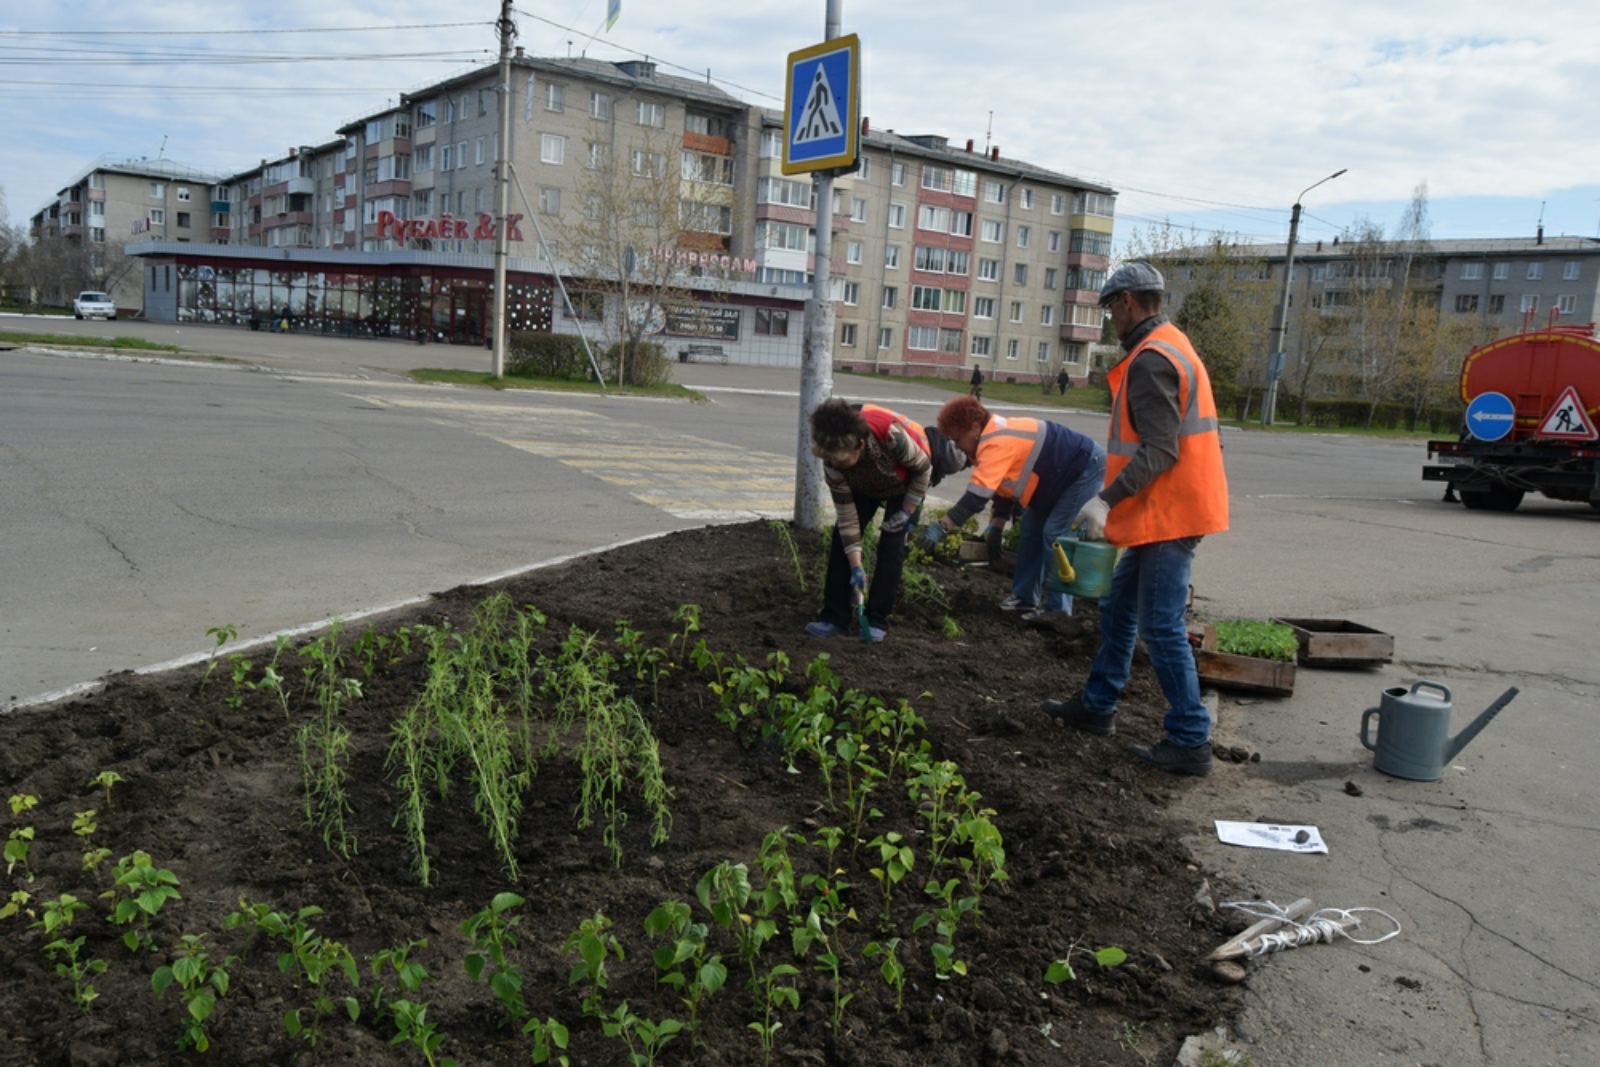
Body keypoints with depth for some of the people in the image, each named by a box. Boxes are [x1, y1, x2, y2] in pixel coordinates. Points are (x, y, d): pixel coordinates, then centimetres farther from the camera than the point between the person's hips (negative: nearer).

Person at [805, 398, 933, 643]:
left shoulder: (892, 435, -45)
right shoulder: (833, 460, -32)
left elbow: (923, 468, -23)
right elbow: (846, 514, -24)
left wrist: (907, 512, -20)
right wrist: (856, 567, -25)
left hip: (905, 483, -3)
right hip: (865, 486, 3)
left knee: (891, 544, -14)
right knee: (842, 537, -10)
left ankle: (878, 620, -4)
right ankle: (835, 617, -4)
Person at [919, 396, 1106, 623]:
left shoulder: (996, 444, -31)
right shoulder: (994, 438, 1)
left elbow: (977, 496, -36)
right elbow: (1004, 488, 9)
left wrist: (942, 527, -36)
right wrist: (995, 529, 8)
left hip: (1087, 466, -10)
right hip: (1064, 471, 10)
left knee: (1054, 532, -12)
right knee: (1031, 528, 11)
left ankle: (1057, 605, -2)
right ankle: (1024, 596, 18)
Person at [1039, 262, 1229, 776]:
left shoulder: (1151, 359, -16)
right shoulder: (1173, 348, 17)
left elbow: (1159, 450, -24)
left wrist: (1107, 499, -26)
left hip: (1167, 516, -11)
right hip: (1167, 511, 11)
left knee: (1161, 627, -6)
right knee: (1118, 607, 18)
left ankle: (1190, 741, 2)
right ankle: (1097, 705, 29)